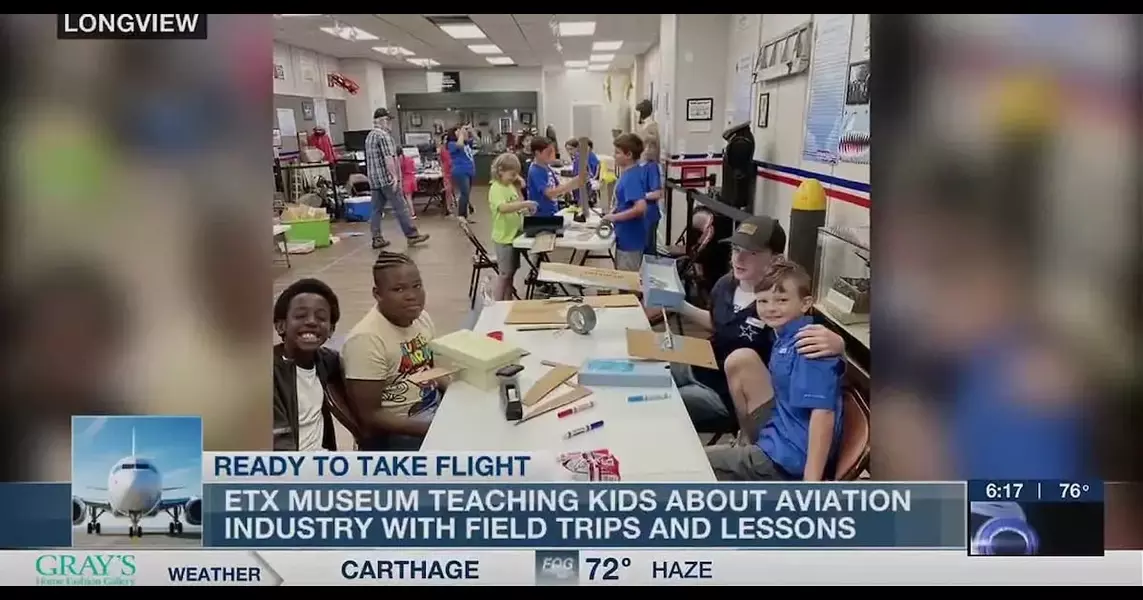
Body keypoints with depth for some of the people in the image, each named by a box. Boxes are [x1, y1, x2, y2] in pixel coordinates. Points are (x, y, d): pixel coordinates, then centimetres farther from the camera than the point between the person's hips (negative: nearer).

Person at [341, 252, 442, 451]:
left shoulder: (420, 317, 0)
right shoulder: (366, 339, -21)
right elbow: (370, 416, -18)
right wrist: (429, 429, -23)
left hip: (435, 410, 8)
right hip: (393, 434, -7)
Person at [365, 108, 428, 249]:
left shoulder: (369, 136, 18)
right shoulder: (384, 135, -12)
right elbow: (388, 158, -20)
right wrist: (395, 176, -21)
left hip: (373, 179, 9)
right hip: (387, 178, -9)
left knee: (377, 209, 8)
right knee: (400, 208, -3)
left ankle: (377, 239, 8)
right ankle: (412, 235, 1)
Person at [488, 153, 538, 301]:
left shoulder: (511, 186, 9)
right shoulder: (496, 188, -17)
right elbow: (503, 208, -34)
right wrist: (525, 204, -38)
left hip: (515, 234, 8)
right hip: (504, 237, -8)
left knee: (511, 272, 14)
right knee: (505, 273, -1)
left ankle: (508, 303, 24)